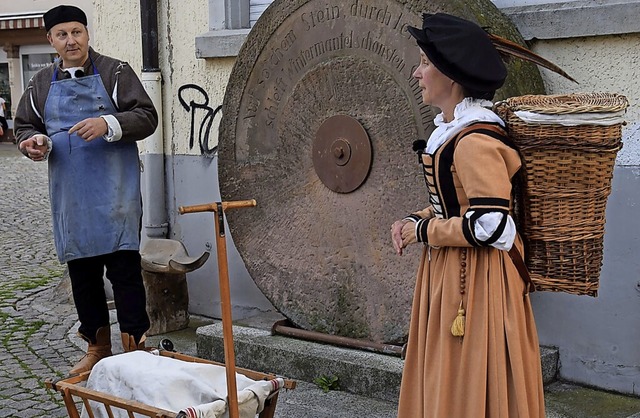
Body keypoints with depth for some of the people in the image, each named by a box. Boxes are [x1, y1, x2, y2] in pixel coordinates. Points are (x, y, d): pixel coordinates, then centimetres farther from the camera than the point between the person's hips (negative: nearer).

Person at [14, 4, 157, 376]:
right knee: (81, 268, 11)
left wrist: (108, 124, -21)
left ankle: (136, 347, 3)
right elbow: (25, 126, 19)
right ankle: (98, 346, 25)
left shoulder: (115, 72, 0)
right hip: (69, 194, 5)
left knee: (123, 263, -6)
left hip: (114, 190, -5)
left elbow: (147, 117, -5)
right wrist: (35, 142, -4)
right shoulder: (42, 84, 13)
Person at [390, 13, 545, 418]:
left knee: (468, 385, 2)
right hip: (447, 272, 10)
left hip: (476, 279, -10)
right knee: (443, 380, 17)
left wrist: (423, 230, -14)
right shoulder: (452, 128, 9)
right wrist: (413, 220, 2)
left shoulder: (475, 140, -21)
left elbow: (491, 226, -26)